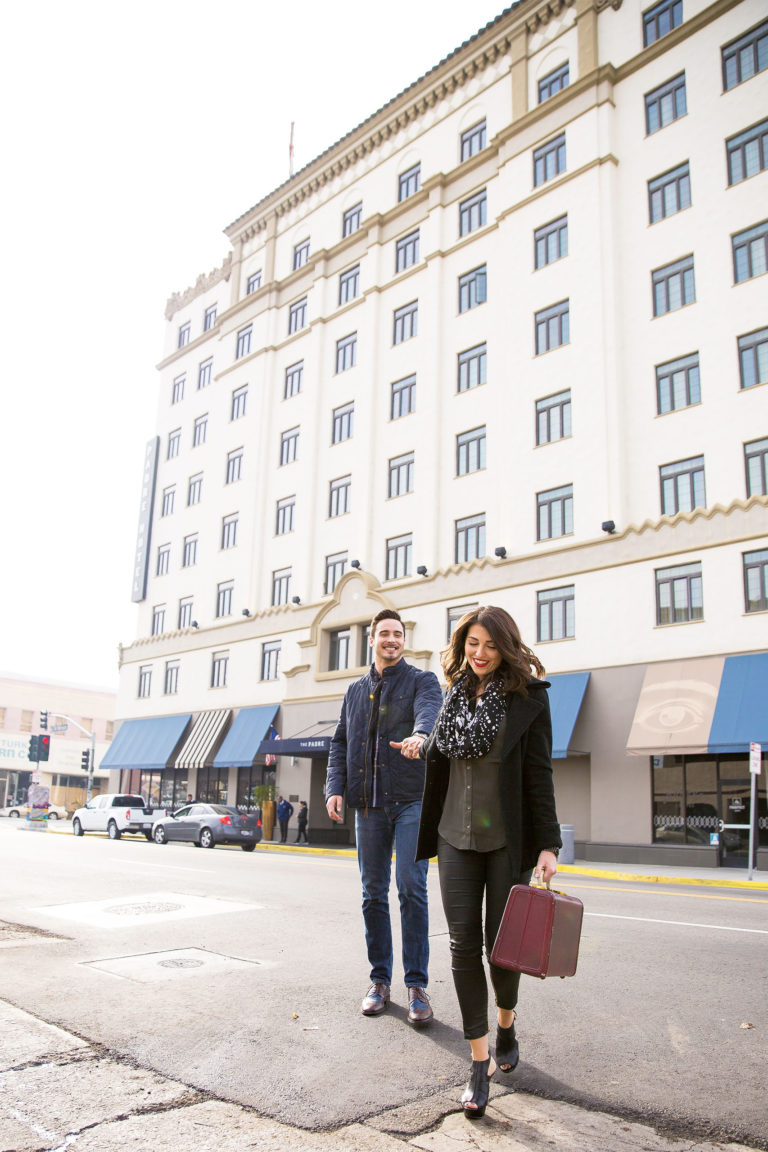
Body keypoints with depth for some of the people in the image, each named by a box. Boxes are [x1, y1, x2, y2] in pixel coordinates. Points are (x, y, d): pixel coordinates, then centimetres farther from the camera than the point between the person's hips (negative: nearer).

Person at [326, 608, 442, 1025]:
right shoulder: (356, 690, 16)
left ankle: (417, 983, 3)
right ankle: (380, 980, 20)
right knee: (373, 893, 8)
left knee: (412, 888, -8)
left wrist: (420, 735, -44)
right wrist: (336, 787, 0)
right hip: (369, 804, 4)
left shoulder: (422, 680, 2)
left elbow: (430, 711, -21)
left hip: (411, 801, -4)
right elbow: (340, 742, 15)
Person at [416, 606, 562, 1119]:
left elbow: (540, 776, -7)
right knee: (464, 945, 0)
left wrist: (547, 846, -10)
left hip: (508, 840, -3)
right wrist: (428, 838, 16)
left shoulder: (529, 697, -5)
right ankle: (480, 1063, 10)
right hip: (457, 839, 4)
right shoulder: (456, 696, 8)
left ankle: (506, 1025, 37)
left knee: (500, 942, 7)